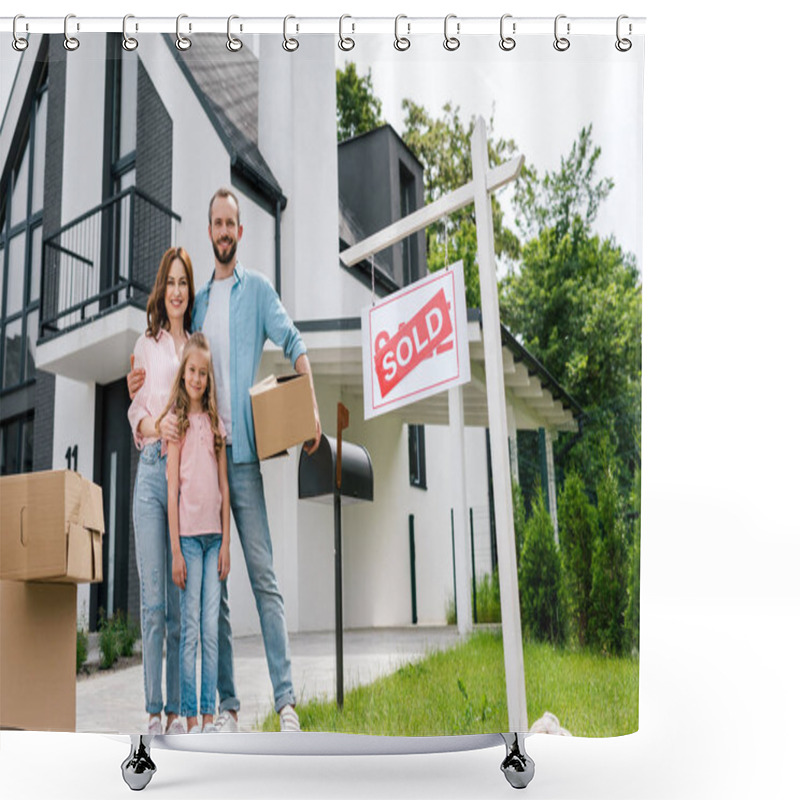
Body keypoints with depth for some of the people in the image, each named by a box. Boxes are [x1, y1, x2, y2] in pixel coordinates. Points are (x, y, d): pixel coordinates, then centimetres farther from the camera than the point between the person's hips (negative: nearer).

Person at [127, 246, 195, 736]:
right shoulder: (147, 345, 13)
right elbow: (136, 411, 8)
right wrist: (155, 429, -13)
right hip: (152, 470, -1)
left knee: (182, 599, 1)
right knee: (153, 598, -4)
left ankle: (178, 709, 8)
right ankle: (153, 709, 2)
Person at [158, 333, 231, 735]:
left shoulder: (215, 422, 11)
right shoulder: (176, 421, 0)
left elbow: (224, 486, 11)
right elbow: (172, 487, -4)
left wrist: (226, 541, 5)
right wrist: (176, 549, -9)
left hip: (214, 533, 4)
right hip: (188, 533, -4)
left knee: (212, 629, 5)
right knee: (190, 628, -1)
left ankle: (209, 716, 12)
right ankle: (189, 718, 7)